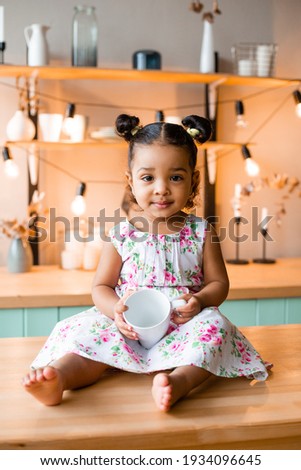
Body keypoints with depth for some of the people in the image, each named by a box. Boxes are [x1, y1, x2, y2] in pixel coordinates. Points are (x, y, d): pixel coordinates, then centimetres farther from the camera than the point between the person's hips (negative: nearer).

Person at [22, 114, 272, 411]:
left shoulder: (201, 233, 1)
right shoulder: (122, 235, 1)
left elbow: (218, 283, 5)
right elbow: (101, 287, 6)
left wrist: (199, 301, -18)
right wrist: (117, 310, -17)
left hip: (182, 326, 0)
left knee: (213, 325, -28)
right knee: (86, 328, -21)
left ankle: (181, 380, -48)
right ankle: (60, 375, -42)